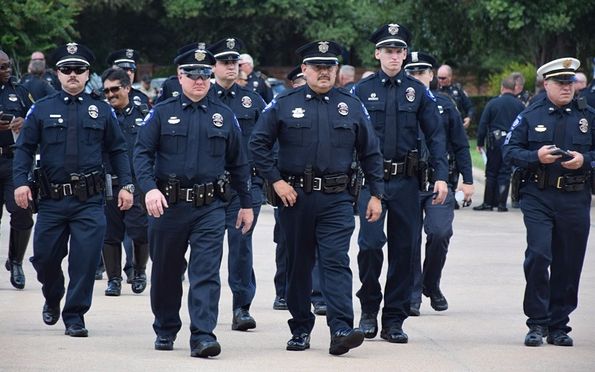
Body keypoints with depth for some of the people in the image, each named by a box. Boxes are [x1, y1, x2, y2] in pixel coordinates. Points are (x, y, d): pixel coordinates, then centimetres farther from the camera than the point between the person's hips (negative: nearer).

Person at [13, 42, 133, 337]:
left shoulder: (102, 110, 8)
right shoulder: (41, 109, 6)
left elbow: (118, 150, 11)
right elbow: (24, 148, 4)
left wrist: (126, 185, 3)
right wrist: (21, 182, -9)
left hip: (89, 202, -1)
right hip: (51, 200, 1)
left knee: (85, 259, -7)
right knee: (44, 257, 7)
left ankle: (75, 316, 5)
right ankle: (52, 300, 36)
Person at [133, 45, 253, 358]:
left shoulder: (224, 117, 8)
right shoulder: (162, 114, 3)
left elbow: (238, 164, 13)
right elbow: (142, 153, -3)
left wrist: (246, 204, 12)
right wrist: (149, 188, -19)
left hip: (210, 207, 0)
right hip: (168, 205, 0)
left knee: (206, 272, -11)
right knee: (166, 272, 12)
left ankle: (203, 337, -15)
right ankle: (165, 331, 29)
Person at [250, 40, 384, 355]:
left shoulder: (351, 106, 7)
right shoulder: (284, 104, 3)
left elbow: (370, 153, 11)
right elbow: (258, 144, 4)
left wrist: (376, 194, 6)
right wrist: (276, 181, -5)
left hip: (336, 200, -1)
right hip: (295, 196, 1)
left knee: (336, 261, -12)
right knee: (298, 265, 8)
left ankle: (341, 330, -20)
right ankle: (300, 330, 19)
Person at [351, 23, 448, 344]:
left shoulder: (418, 91, 7)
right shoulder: (361, 90, 3)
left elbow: (435, 135, 7)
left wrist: (441, 176, -3)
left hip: (405, 181, 2)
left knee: (404, 249, 3)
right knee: (371, 242, -14)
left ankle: (394, 320, 12)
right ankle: (369, 309, 5)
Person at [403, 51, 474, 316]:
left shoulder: (444, 105, 9)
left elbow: (460, 145, 10)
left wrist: (467, 181, 3)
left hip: (440, 183, 0)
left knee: (439, 233, -13)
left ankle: (431, 284, 11)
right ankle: (412, 296, 8)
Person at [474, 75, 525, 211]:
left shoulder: (493, 103, -2)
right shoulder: (520, 105, 2)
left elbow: (483, 125, -3)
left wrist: (480, 143, 4)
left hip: (495, 143, -1)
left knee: (491, 173, 8)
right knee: (505, 173, 5)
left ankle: (488, 202, 9)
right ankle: (501, 203, 1)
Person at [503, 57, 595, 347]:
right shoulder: (530, 116, 6)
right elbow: (510, 151, 3)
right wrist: (537, 157, -13)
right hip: (538, 198, -2)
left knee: (569, 263, 4)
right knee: (538, 255, -14)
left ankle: (558, 326, 15)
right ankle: (537, 323, -3)